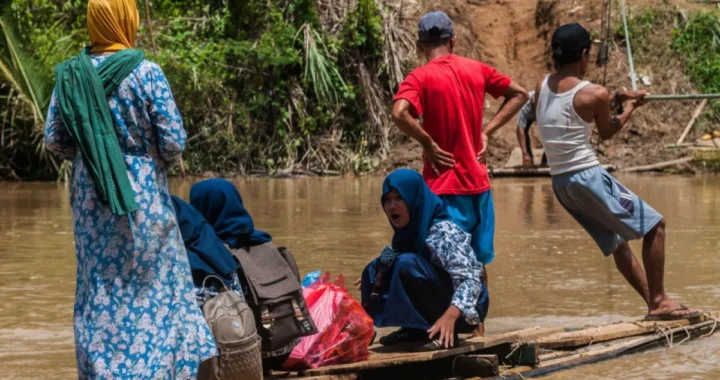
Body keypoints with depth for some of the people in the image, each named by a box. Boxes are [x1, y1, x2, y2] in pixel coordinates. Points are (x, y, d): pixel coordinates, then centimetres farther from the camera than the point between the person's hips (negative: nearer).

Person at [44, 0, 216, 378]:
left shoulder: (70, 75, -2)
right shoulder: (146, 73, -13)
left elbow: (54, 140, 2)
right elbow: (174, 142, -12)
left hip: (91, 196, 4)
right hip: (143, 195, -4)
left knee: (99, 286, 12)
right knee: (153, 286, 6)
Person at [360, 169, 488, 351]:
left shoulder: (443, 231, -21)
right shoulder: (406, 231, 3)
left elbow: (470, 278, -30)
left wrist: (450, 316, -44)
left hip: (465, 310, -8)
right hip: (434, 307, 8)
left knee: (407, 264, -29)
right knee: (373, 272, 2)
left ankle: (444, 334, -21)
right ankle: (414, 329, 3)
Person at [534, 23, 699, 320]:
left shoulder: (543, 88, 4)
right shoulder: (594, 94, -14)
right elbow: (607, 131, 3)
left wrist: (616, 99, 12)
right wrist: (629, 109, 19)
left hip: (560, 182, 8)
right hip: (588, 176, -8)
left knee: (617, 242, 19)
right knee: (654, 225, 2)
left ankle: (654, 302, 21)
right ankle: (658, 302, 1)